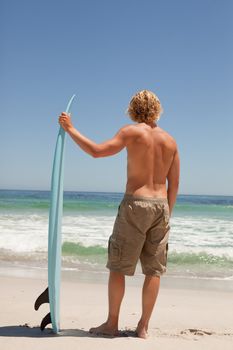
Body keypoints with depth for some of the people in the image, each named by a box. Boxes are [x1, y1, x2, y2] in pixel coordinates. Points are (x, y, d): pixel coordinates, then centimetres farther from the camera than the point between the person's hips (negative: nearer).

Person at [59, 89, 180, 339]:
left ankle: (112, 323, 13)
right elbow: (174, 184, 11)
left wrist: (70, 129, -4)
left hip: (135, 203, -5)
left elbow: (97, 151, -14)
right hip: (161, 205, 5)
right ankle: (143, 327, 14)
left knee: (118, 266, 6)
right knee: (153, 269, 8)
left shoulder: (132, 132, -4)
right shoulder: (170, 141, 10)